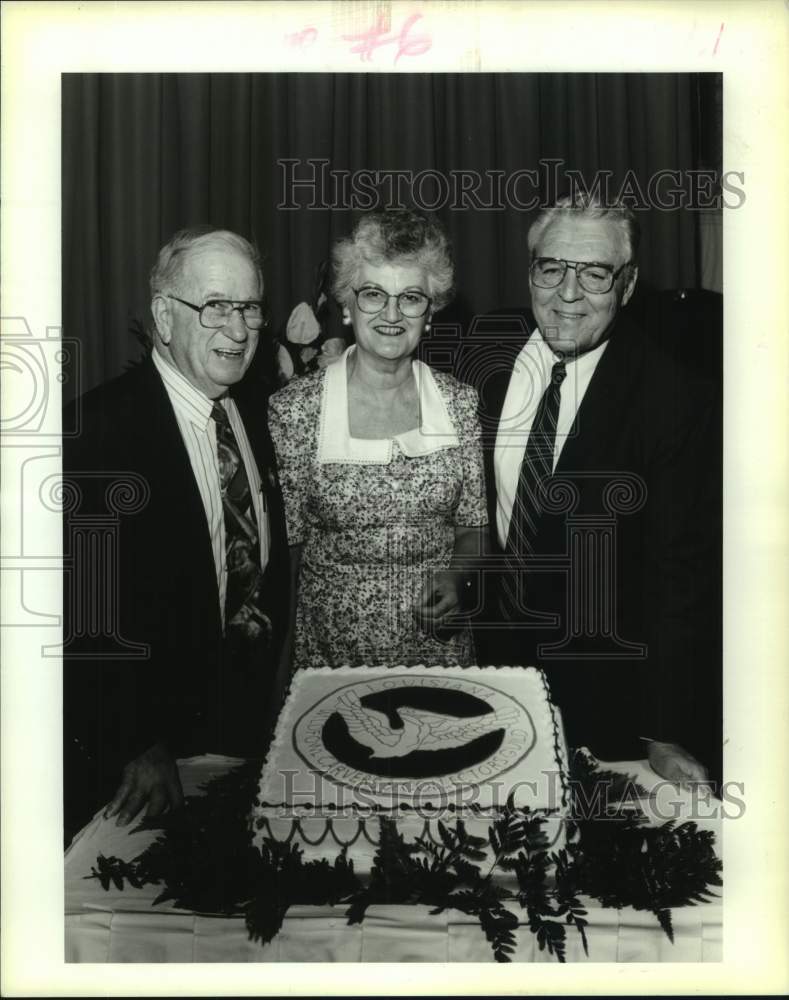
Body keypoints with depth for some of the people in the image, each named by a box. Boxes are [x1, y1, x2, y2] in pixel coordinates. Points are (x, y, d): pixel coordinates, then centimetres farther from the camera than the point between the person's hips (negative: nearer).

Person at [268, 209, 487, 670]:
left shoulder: (461, 404, -3)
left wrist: (455, 576, -11)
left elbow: (475, 526, 8)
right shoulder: (294, 410, -9)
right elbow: (283, 545, -3)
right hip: (330, 646, -1)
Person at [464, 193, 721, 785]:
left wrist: (668, 738, -17)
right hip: (486, 653, 4)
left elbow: (680, 573, -17)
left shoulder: (674, 398, -19)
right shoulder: (486, 356, -7)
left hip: (601, 689, -4)